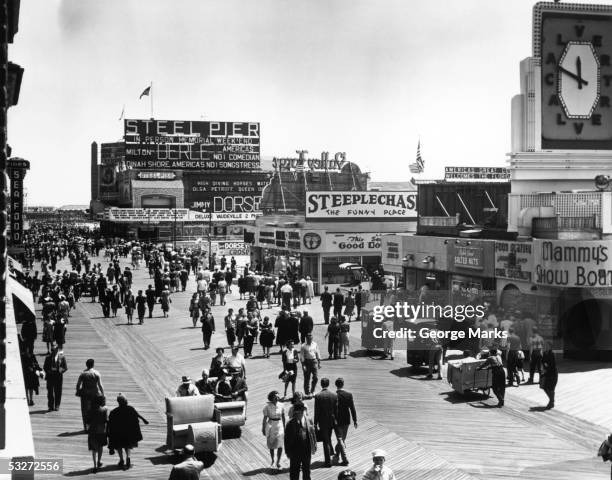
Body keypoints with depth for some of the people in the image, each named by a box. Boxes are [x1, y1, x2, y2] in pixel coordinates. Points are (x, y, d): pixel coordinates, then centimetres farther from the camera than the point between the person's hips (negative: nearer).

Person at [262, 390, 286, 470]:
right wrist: (263, 429, -1)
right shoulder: (267, 406, -9)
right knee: (271, 445, 12)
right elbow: (265, 418, -3)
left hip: (279, 425, 1)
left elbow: (283, 417, 9)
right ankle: (272, 461, 31)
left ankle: (278, 462, 3)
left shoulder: (281, 405, -2)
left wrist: (284, 427, 14)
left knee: (280, 445, -10)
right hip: (270, 425, -1)